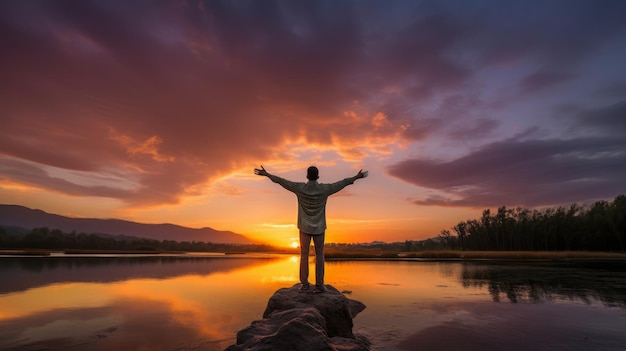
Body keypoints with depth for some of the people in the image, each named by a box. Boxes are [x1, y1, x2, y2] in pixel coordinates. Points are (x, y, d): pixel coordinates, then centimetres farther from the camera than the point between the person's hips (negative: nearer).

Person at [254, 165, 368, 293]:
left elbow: (282, 181, -4)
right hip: (319, 228, 0)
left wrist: (266, 174, 6)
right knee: (319, 255, 6)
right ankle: (319, 284, 2)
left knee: (304, 255, 7)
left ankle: (304, 284, 5)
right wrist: (357, 177, 12)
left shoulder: (300, 188, -10)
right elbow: (342, 183, 0)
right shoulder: (324, 189, -10)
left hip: (305, 228, 1)